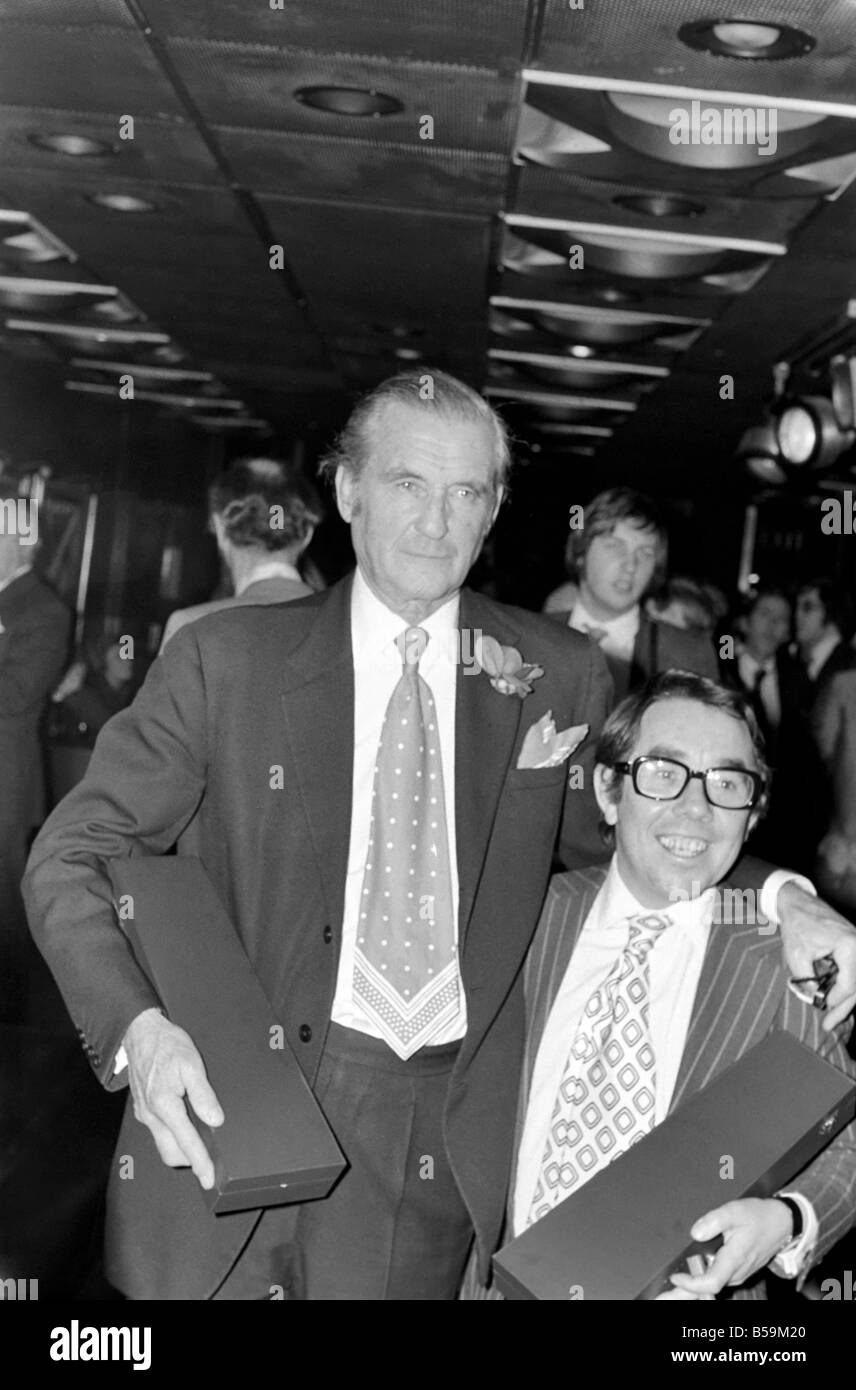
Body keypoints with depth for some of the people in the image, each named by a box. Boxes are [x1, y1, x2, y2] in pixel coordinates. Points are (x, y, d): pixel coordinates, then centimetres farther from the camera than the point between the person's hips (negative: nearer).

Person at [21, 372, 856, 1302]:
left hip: (441, 1155, 1)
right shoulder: (225, 658, -3)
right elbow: (71, 857, -2)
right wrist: (136, 1028, -19)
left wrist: (779, 897, -2)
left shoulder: (561, 678, 2)